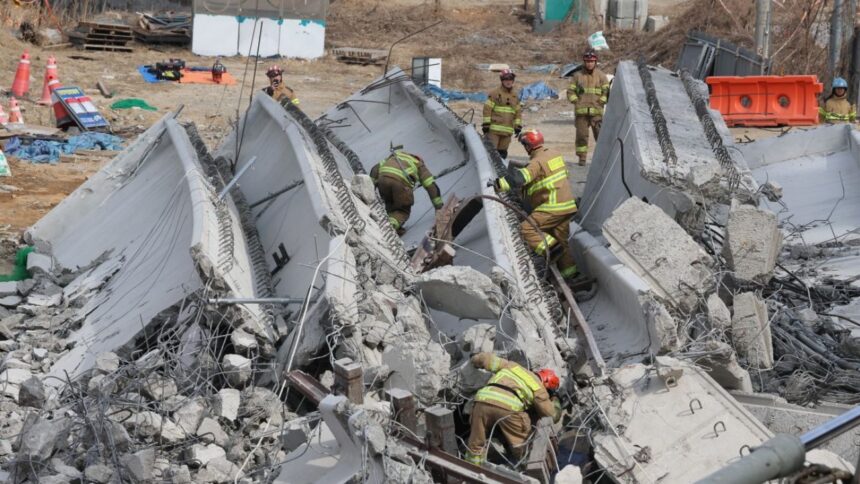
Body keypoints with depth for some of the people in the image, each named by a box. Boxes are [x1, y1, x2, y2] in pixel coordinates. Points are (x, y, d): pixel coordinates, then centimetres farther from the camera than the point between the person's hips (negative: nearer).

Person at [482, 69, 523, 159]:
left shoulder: (516, 95, 14)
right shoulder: (494, 93, -3)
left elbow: (518, 111, 19)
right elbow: (487, 109, -5)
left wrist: (518, 126, 13)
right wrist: (486, 124, -9)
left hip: (508, 130, 5)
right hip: (494, 129, -5)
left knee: (502, 152, 10)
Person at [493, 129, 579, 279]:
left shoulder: (537, 162, -15)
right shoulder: (553, 155, 13)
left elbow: (520, 178, -29)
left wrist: (498, 184, -35)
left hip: (553, 207, -9)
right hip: (567, 205, 9)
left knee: (527, 229, -14)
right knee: (562, 238, 16)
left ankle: (552, 248, -24)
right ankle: (569, 271, 18)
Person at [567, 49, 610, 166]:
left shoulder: (601, 76, 6)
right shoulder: (578, 75, 10)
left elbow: (607, 91, 5)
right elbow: (570, 91, 11)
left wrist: (601, 102, -5)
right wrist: (576, 102, 0)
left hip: (596, 111, -1)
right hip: (581, 112, 1)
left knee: (600, 134, -6)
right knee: (581, 135, 1)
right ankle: (582, 158, 7)